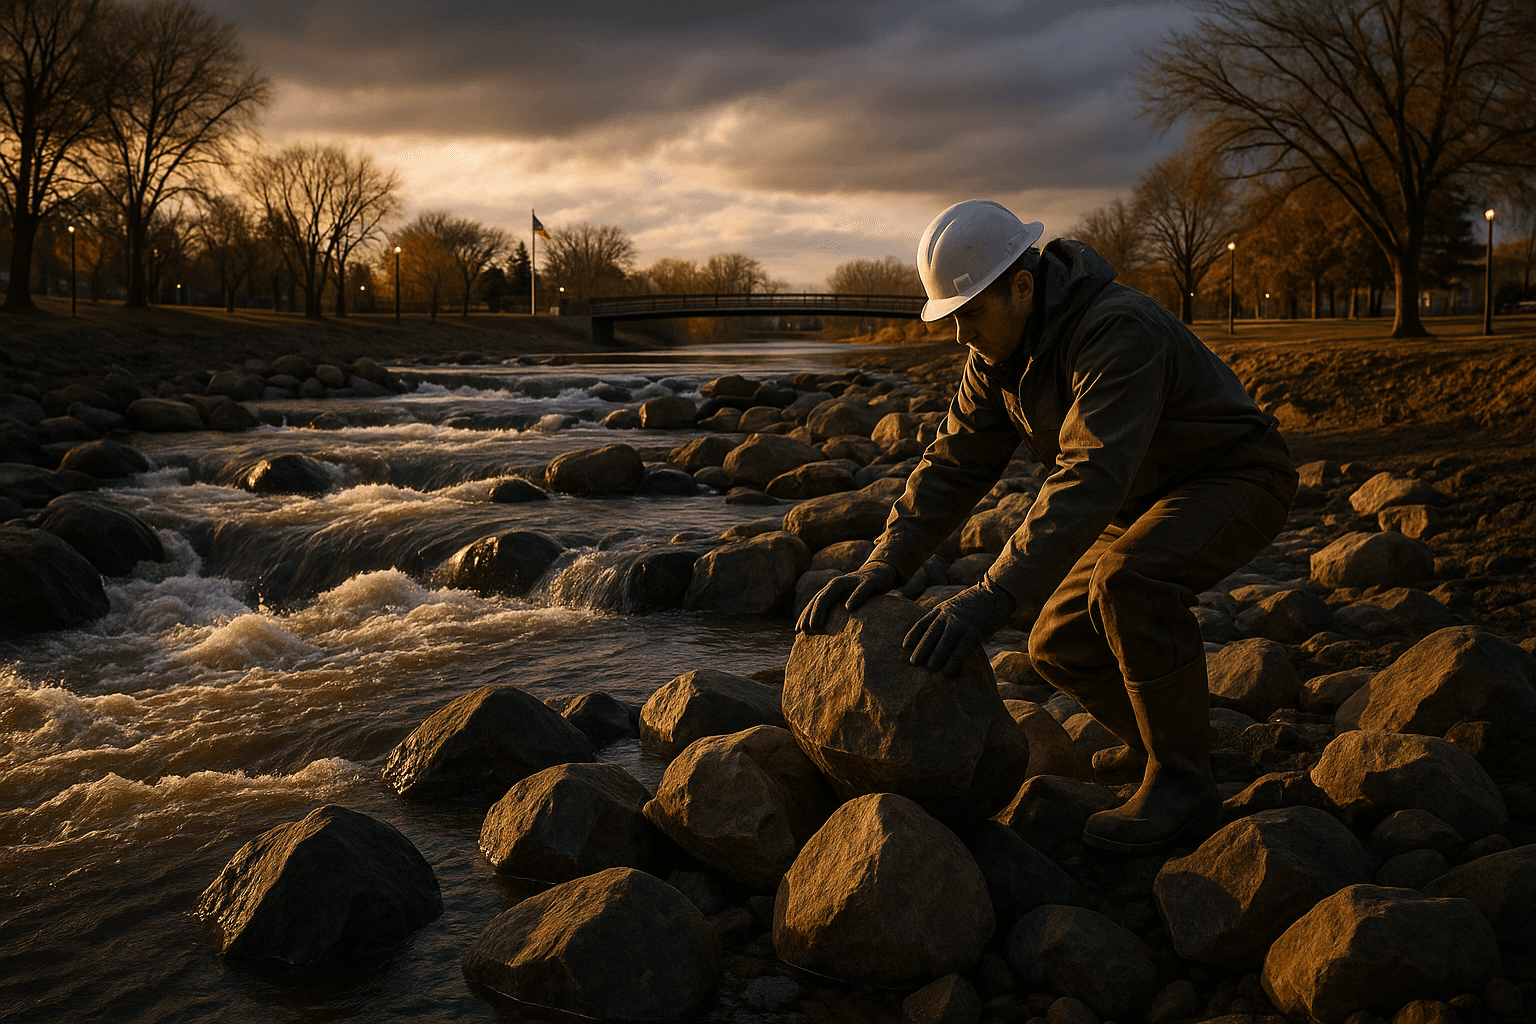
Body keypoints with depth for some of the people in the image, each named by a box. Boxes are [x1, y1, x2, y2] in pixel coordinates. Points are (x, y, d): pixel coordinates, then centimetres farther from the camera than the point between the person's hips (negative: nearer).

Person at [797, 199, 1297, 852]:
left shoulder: (1119, 332, -33)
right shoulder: (998, 354, -5)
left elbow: (1091, 476, -44)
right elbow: (954, 463, -7)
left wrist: (996, 595, -52)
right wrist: (884, 565, -21)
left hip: (1237, 480, -8)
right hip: (1146, 500, 9)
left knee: (1127, 579, -35)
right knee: (1059, 645, -1)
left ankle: (1181, 777, -18)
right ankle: (1156, 736, 25)